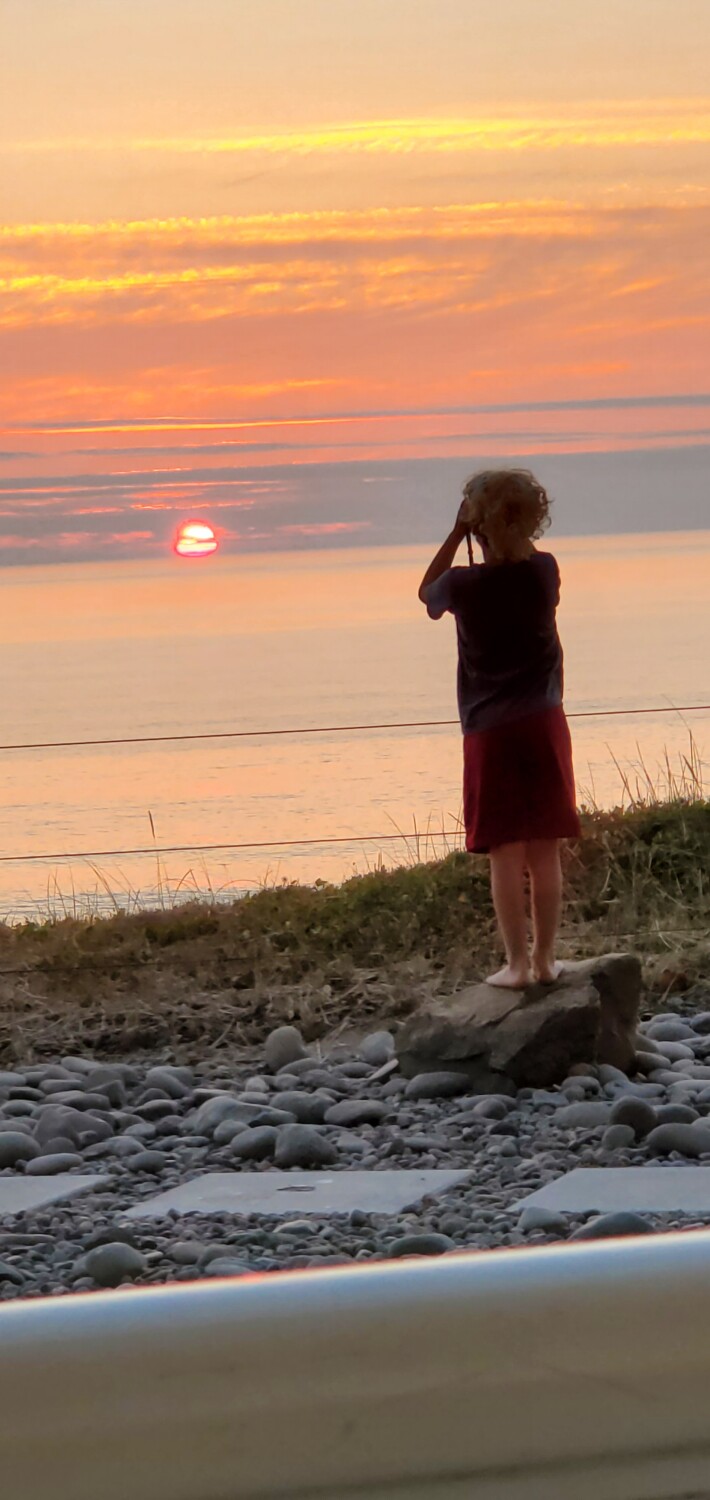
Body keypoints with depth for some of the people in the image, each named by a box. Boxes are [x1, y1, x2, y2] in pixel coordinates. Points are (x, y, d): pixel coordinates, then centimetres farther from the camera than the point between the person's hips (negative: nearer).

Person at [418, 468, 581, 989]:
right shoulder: (545, 570, -2)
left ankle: (517, 962, 0)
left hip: (489, 731, -2)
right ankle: (545, 958, 10)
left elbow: (427, 592, 15)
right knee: (545, 850, 6)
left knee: (507, 853, 0)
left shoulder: (464, 584, -8)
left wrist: (457, 534, 9)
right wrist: (514, 534, 13)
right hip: (544, 725, 2)